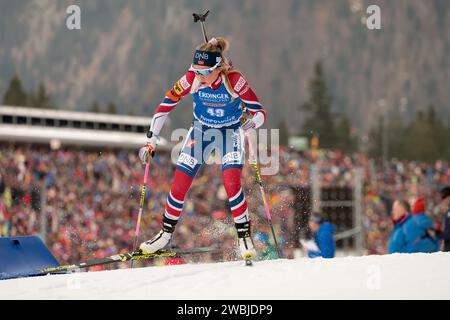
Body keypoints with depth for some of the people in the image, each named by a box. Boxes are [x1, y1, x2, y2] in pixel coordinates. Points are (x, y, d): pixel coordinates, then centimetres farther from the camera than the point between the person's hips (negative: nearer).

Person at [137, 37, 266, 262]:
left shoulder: (234, 81, -29)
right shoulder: (191, 79, -23)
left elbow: (260, 112, -25)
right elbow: (165, 106, -12)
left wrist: (251, 123, -48)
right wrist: (152, 139, -14)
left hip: (230, 133, -2)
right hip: (200, 131, 3)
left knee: (231, 183, -22)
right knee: (179, 184, -2)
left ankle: (245, 237, -8)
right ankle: (166, 233, 19)